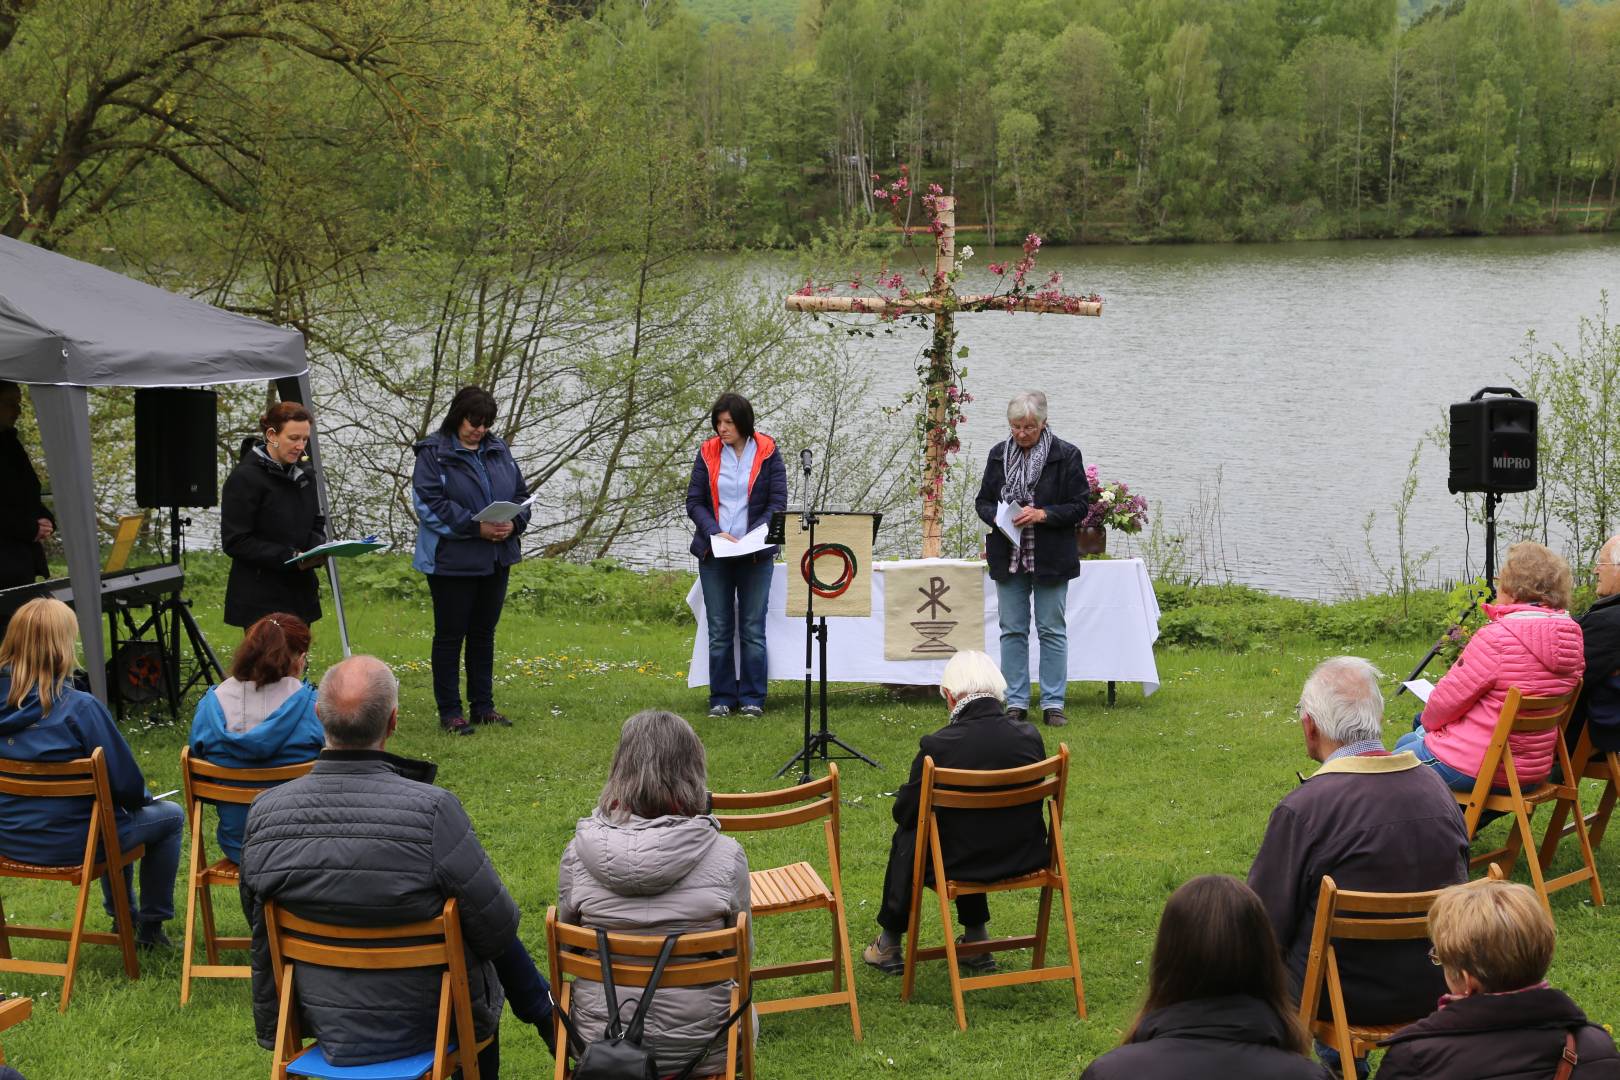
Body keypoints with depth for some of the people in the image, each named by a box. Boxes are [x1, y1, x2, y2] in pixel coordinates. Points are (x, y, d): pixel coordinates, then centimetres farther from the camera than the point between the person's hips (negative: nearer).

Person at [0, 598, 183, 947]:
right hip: (68, 842, -7)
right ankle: (151, 925, 26)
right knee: (170, 816, 19)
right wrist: (141, 798, 8)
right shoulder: (80, 708, -25)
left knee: (112, 813, 36)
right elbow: (126, 782, -17)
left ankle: (124, 915, 47)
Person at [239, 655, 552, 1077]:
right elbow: (498, 929, -21)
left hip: (328, 1027, 4)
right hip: (425, 1023, -4)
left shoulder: (263, 813, -15)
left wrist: (271, 1033, 16)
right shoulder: (432, 810, -30)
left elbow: (263, 943, 0)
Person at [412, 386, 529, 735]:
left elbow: (521, 495, 13)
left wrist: (513, 523, -9)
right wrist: (476, 527, -22)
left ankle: (483, 705, 22)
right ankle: (449, 711, 7)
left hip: (496, 559, 6)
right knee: (450, 635, 2)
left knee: (484, 633, 13)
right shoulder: (433, 453, -9)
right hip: (452, 560, -6)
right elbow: (430, 504, -17)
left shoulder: (499, 451, 10)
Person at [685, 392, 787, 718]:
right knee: (719, 630, 2)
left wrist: (753, 536, -16)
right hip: (714, 553, 2)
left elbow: (778, 502, -2)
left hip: (756, 553, -2)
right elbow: (694, 502, 4)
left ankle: (752, 698, 6)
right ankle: (722, 698, 8)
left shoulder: (767, 453, 0)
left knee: (753, 628, 0)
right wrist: (715, 532, -13)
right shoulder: (708, 453, 5)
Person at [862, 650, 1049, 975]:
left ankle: (890, 945, 38)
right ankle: (976, 940, 41)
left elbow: (904, 811, -7)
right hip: (1026, 858, 4)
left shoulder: (939, 746, -21)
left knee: (907, 835, 26)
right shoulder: (1030, 735, -8)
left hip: (963, 865, -4)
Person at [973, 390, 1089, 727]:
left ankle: (1053, 703, 8)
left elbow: (1080, 507, -5)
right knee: (1012, 630, 7)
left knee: (1052, 630, 2)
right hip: (1008, 557, 4)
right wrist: (996, 517, -9)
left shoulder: (1065, 455, -5)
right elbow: (983, 501, 13)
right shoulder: (998, 454, 7)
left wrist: (1042, 514, -19)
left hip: (1051, 559, -3)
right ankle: (1016, 702, 13)